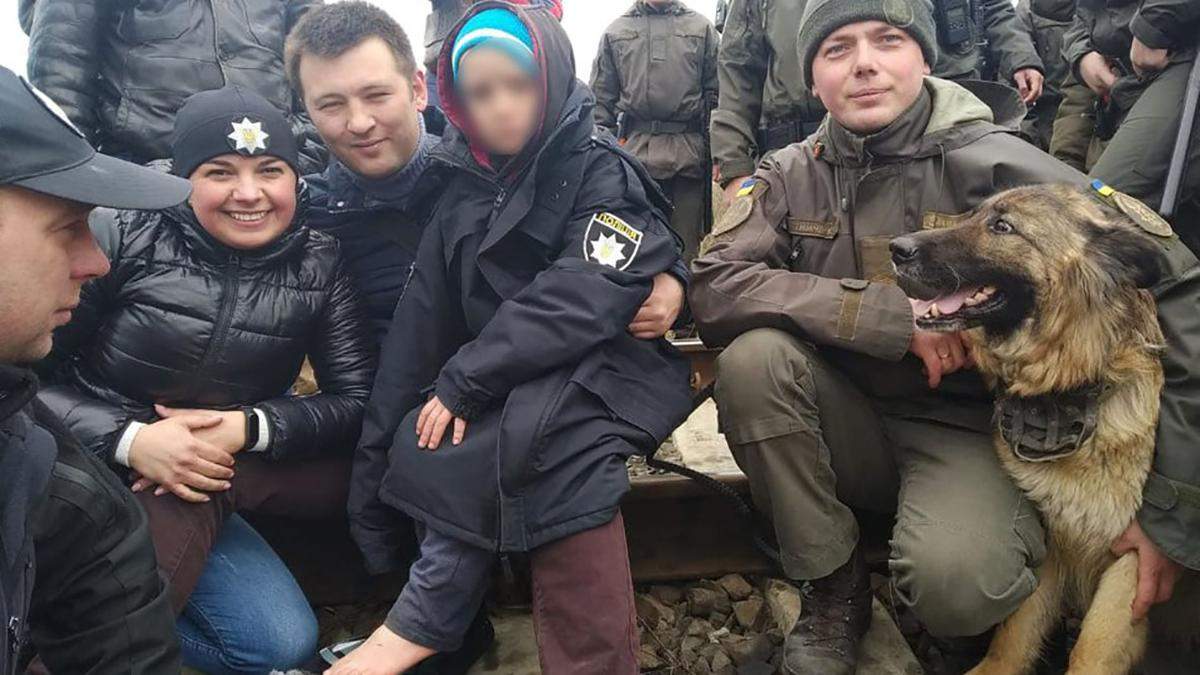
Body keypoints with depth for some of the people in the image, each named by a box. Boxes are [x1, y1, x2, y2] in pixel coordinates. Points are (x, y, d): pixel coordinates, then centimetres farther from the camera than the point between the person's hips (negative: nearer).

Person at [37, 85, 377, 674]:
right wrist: (130, 440, -25)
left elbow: (357, 400, -6)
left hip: (205, 473, 4)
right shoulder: (125, 235, -9)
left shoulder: (318, 266, -1)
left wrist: (252, 427, -22)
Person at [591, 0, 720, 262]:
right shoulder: (615, 31, 13)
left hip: (689, 153, 0)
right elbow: (601, 101, 11)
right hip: (634, 150, 1)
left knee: (686, 244, 3)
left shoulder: (702, 28, 11)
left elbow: (717, 95, 7)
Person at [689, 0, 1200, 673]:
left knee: (952, 579, -33)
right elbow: (715, 288, -17)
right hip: (851, 424, 4)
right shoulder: (794, 175, -2)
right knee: (753, 357, -24)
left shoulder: (996, 164, -13)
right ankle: (834, 586, -4)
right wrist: (891, 316, -26)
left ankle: (1001, 620, 7)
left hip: (973, 432, -3)